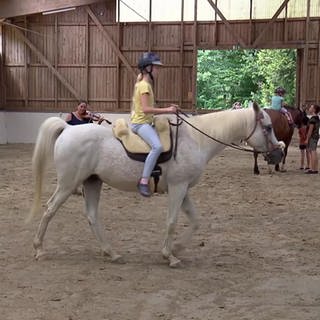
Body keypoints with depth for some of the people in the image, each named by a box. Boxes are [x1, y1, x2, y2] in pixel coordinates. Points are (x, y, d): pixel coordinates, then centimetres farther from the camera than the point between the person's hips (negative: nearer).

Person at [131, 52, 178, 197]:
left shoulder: (143, 83, 18)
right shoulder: (144, 85, -12)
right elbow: (146, 109, -23)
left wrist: (168, 109, 10)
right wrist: (166, 110, -22)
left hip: (145, 122, 11)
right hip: (140, 123, -11)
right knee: (157, 146, -31)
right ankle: (144, 181, -34)